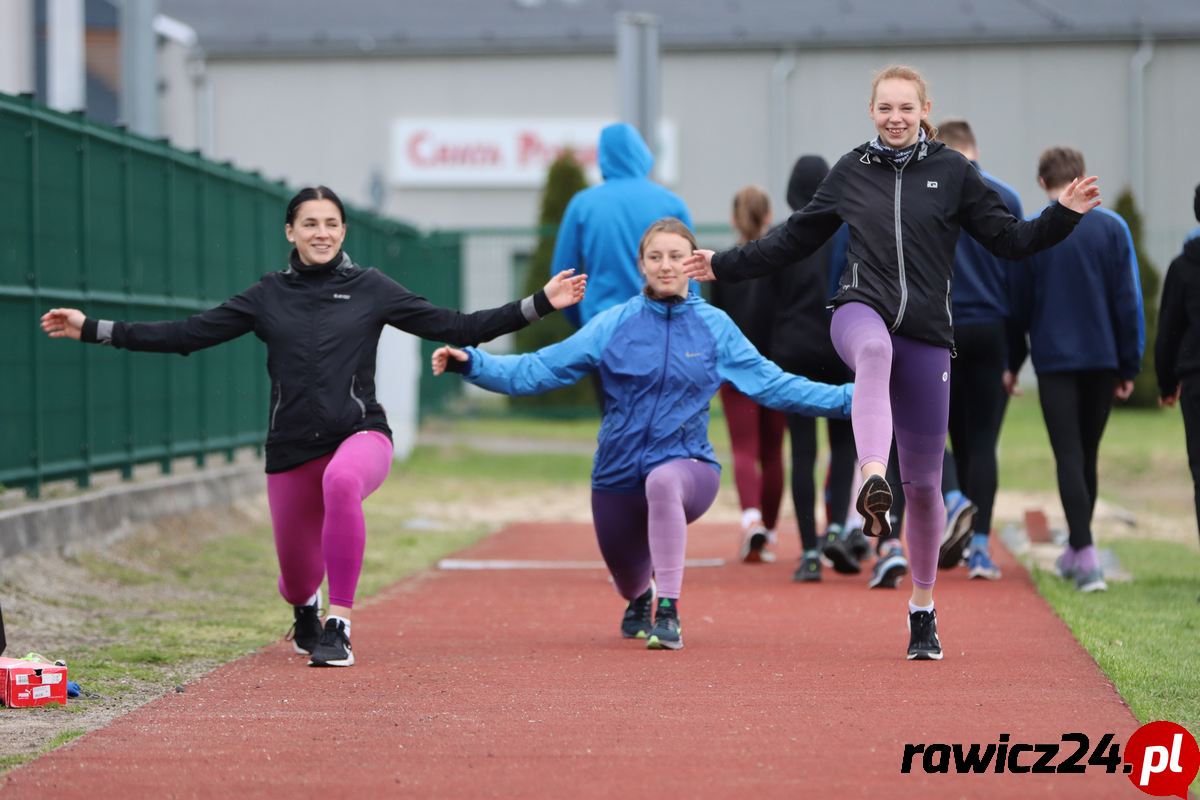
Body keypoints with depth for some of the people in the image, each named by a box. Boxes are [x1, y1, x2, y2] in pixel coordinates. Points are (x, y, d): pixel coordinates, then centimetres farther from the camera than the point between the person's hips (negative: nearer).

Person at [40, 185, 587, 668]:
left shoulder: (369, 289, 5)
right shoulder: (269, 295, 8)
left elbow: (456, 328, 3)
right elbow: (186, 335, 8)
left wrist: (540, 304, -4)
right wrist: (92, 330, 3)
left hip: (360, 435, -3)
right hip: (291, 449, 3)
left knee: (342, 481, -39)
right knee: (298, 578, 10)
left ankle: (338, 627, -30)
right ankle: (306, 609, 52)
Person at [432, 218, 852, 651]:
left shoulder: (716, 327, 1)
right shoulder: (613, 324, -1)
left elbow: (774, 385, -1)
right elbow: (537, 370, -4)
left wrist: (849, 398, -10)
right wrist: (471, 364, -17)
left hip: (687, 469, -2)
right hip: (618, 479, 2)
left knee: (663, 480, -39)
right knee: (630, 586, 18)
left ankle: (668, 613, -34)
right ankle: (642, 599, 60)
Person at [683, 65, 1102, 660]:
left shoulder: (953, 172, 6)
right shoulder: (851, 172, 11)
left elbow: (1008, 240, 6)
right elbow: (794, 239, 22)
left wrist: (1063, 215, -10)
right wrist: (724, 267, 23)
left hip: (927, 335, 0)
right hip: (861, 312, 0)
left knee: (924, 483, 3)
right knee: (874, 348, -42)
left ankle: (923, 609, 21)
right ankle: (872, 482, -60)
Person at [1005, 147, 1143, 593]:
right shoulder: (1111, 228, 0)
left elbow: (1018, 305, 2)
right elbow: (1128, 302, 1)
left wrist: (1013, 364, 12)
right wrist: (1129, 367, 6)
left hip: (1054, 361, -2)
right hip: (1102, 358, 2)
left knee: (1069, 457, -4)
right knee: (1087, 456, 15)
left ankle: (1086, 557, -18)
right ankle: (1077, 553, 26)